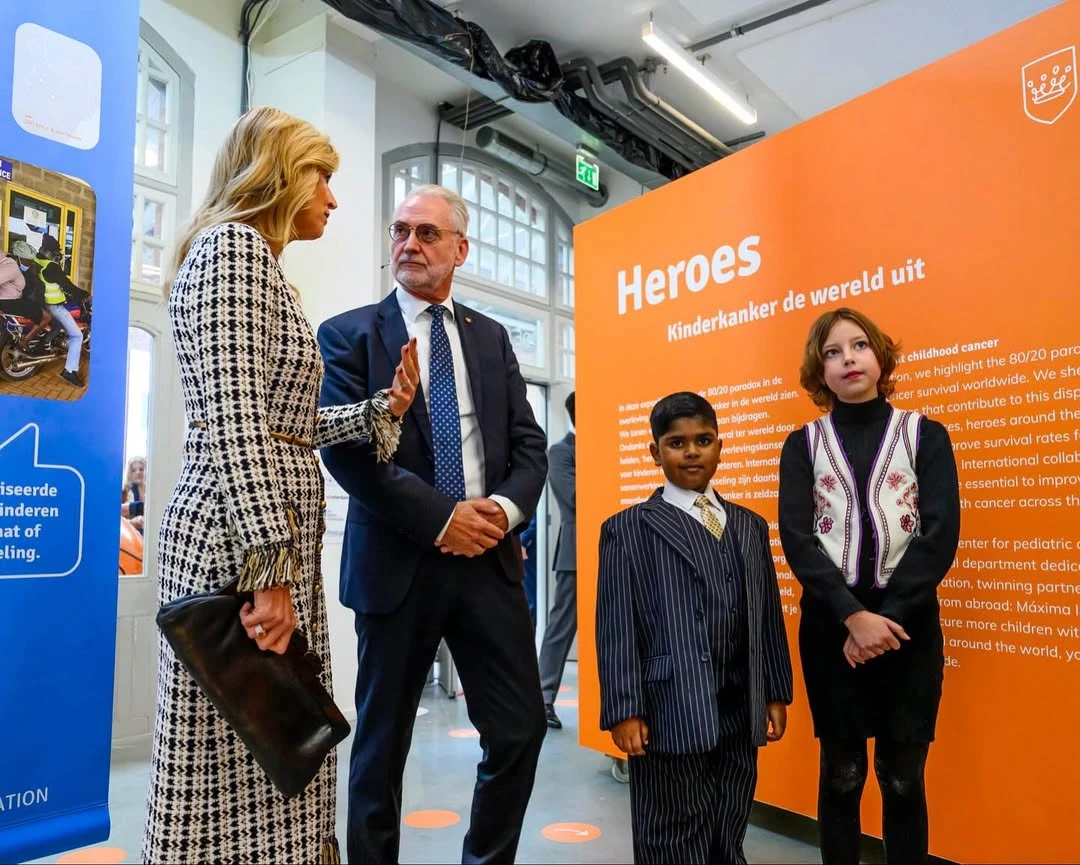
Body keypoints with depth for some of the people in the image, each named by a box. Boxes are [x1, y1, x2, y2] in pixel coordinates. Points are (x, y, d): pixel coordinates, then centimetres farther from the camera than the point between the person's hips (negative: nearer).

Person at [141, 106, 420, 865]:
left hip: (278, 535, 10)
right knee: (236, 773, 0)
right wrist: (269, 565, -23)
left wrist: (385, 407, 15)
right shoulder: (232, 246, -8)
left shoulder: (262, 265, 22)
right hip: (240, 538, -10)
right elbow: (235, 420, -20)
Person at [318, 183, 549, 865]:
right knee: (382, 745, 10)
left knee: (521, 730, 7)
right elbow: (347, 449, -11)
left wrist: (505, 508, -11)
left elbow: (529, 443, 9)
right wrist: (440, 518, -16)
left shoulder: (492, 338, 13)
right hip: (399, 563, -3)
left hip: (490, 558, 4)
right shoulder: (350, 334, 1)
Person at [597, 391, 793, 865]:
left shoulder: (751, 526, 14)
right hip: (673, 715, -5)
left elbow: (769, 617, 14)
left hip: (740, 715, 5)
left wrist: (776, 694, 12)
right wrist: (625, 711, -11)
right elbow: (616, 628, -7)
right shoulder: (629, 529, -2)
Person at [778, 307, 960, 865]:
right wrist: (853, 616, -16)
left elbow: (941, 535, -5)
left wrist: (887, 616, -14)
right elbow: (797, 539, -5)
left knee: (903, 776, 7)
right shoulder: (803, 446, 4)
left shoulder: (925, 436, 4)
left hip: (909, 625, 0)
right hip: (830, 627, 0)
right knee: (841, 773, 10)